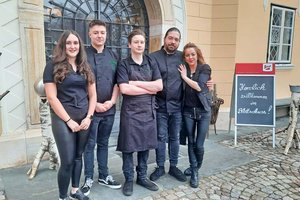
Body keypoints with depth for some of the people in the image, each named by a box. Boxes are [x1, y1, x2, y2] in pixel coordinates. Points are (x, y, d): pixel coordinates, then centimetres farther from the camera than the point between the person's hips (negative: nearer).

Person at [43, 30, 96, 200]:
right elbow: (52, 97, -10)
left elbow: (92, 95, 9)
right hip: (63, 120, -4)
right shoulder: (53, 67, -4)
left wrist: (88, 117, -4)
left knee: (78, 156, 14)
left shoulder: (86, 67, 10)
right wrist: (69, 120, -12)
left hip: (84, 119, 4)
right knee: (67, 161, -2)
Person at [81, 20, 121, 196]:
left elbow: (117, 81, 8)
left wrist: (112, 101, -5)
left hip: (109, 108, 4)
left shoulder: (113, 56, 9)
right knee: (90, 145, 5)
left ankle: (104, 176, 27)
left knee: (103, 143, 14)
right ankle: (88, 179, 20)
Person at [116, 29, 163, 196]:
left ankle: (142, 177, 27)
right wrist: (149, 89, -10)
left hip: (149, 110, 4)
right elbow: (124, 89, -16)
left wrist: (136, 83, -9)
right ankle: (129, 179, 20)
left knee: (145, 145, 12)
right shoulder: (124, 64, -2)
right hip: (130, 111, -3)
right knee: (128, 146, 4)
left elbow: (159, 86, -3)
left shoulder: (151, 63, 8)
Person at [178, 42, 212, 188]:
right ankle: (194, 172, 22)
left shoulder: (205, 68, -4)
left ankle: (197, 168, 29)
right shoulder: (182, 69, 2)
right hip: (188, 110, 2)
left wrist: (185, 77, -12)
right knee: (191, 142, 8)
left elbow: (199, 87, -18)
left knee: (199, 144, 1)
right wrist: (184, 75, -15)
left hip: (203, 110, -2)